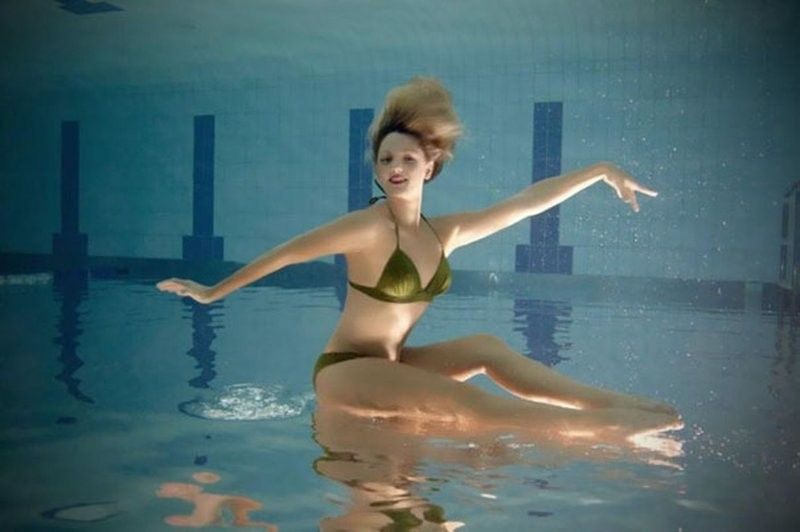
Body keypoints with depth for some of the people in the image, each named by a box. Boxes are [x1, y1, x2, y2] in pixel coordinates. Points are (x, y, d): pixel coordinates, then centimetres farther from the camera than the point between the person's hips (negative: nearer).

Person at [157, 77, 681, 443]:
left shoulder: (444, 232, 2)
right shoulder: (369, 227, -17)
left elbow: (527, 202, 5)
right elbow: (288, 252, -14)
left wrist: (600, 171, 10)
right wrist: (213, 292, -10)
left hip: (392, 365, 7)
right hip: (345, 371, -7)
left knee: (485, 348, -12)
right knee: (462, 403, -25)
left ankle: (611, 400, -14)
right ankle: (604, 423, -30)